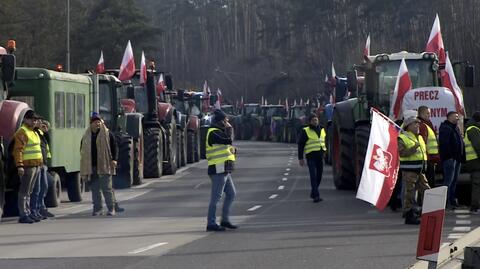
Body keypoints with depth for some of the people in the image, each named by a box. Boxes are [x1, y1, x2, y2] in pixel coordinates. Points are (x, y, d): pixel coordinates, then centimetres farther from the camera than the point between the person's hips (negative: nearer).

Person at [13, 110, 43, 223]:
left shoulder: (34, 132, 19)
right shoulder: (22, 132, -12)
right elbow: (18, 150, -19)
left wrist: (40, 163, 25)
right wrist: (19, 166, -27)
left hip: (36, 166, 10)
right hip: (27, 166, -10)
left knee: (29, 191, 14)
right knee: (24, 191, -8)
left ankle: (28, 213, 20)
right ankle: (23, 215, -8)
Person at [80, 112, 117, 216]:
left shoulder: (107, 134, 1)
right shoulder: (86, 136, 12)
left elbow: (114, 146, 1)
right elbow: (82, 149, 21)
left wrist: (114, 159, -10)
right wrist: (84, 164, 15)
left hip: (104, 166, -4)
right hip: (91, 167, 4)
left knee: (106, 188, -5)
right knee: (94, 189, 6)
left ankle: (111, 208, -1)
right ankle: (97, 208, 12)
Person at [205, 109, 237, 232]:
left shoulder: (219, 132, 19)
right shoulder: (213, 133, -12)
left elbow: (227, 146, 24)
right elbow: (228, 140, -25)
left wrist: (233, 150, 0)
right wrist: (229, 128, -8)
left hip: (225, 171, 10)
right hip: (218, 170, -10)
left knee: (231, 194, 13)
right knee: (216, 197, -7)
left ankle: (225, 220, 20)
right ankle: (211, 223, -4)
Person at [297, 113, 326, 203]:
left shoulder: (322, 130, 12)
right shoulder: (305, 131, -5)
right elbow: (300, 145, -4)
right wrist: (300, 158, -7)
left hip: (320, 156, 6)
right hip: (311, 156, -6)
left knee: (319, 175, 9)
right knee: (313, 175, -12)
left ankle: (313, 193, 25)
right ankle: (316, 195, -16)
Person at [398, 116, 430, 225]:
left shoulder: (419, 137, 19)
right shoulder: (403, 138, -7)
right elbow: (402, 153, -20)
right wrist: (414, 147, -26)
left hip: (420, 170, 8)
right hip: (409, 170, -8)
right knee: (409, 193, -5)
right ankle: (409, 216, 1)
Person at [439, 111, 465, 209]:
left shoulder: (455, 128, 20)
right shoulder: (445, 128, -10)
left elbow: (460, 142, 27)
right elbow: (444, 143, -19)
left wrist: (462, 156, 18)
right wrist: (449, 156, -23)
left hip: (457, 158, 10)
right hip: (449, 158, -10)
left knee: (454, 180, 13)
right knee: (449, 180, -12)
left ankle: (452, 200, 19)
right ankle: (446, 202, -13)